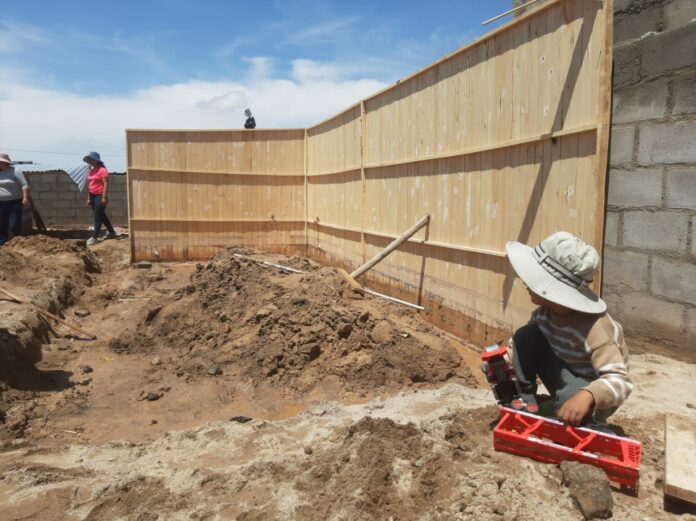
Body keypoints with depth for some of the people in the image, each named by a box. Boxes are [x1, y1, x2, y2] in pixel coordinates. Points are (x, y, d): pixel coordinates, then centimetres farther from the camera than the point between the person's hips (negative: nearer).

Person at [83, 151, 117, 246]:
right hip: (93, 196, 9)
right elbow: (90, 185, 17)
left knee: (97, 217, -8)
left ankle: (94, 237, -8)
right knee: (102, 216, 15)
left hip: (100, 196, -9)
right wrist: (89, 198, 15)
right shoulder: (91, 171, 14)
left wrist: (104, 197, -22)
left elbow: (106, 184, -17)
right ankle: (111, 232, 27)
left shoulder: (102, 170, -11)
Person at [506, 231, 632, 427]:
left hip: (595, 392, -5)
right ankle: (525, 404, -5)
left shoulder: (592, 327, -36)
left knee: (570, 397, -41)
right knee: (525, 336, -18)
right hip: (565, 375, 6)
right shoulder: (545, 309, -15)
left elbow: (621, 381, -43)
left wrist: (587, 396, -63)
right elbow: (521, 343, -1)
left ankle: (590, 424, -5)